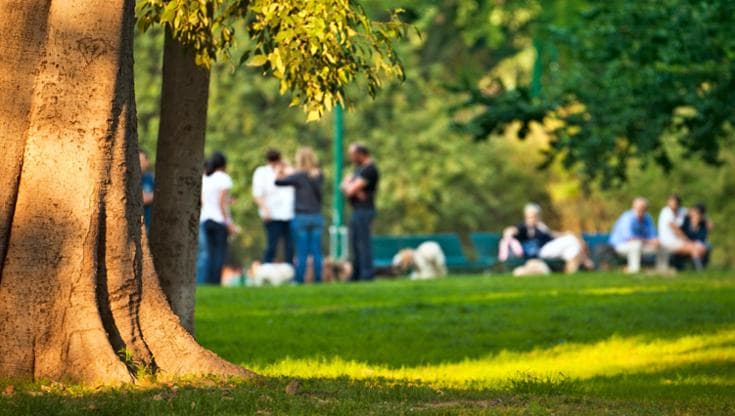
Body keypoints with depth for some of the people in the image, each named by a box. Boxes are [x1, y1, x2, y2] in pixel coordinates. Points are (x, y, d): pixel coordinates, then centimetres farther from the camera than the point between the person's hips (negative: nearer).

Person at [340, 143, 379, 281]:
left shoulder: (369, 170, -15)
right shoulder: (359, 168, 17)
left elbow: (351, 190, -18)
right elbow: (344, 186, 13)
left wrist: (348, 186, 4)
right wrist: (355, 191, -8)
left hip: (364, 211, -10)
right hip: (357, 211, 10)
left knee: (363, 244, -11)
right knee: (355, 244, 13)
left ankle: (367, 275, -11)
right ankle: (356, 275, 18)